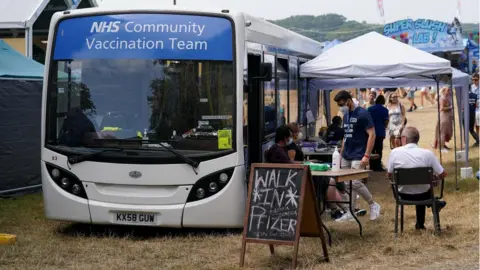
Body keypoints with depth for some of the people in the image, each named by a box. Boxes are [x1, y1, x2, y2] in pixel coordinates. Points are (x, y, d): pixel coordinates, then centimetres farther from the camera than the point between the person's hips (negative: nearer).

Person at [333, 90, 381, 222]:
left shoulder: (362, 114, -12)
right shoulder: (346, 115, 12)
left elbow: (372, 135, -14)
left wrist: (367, 155, -19)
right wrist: (341, 154, 16)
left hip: (358, 157, -8)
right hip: (346, 156, 8)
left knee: (355, 183, -13)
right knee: (348, 184, 6)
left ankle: (373, 205, 5)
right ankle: (350, 212, 11)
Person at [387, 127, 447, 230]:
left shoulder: (395, 152, -15)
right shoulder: (428, 153, -16)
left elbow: (389, 175, -4)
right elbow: (443, 174, -9)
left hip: (403, 194, 1)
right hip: (423, 195, -1)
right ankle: (420, 223, 45)